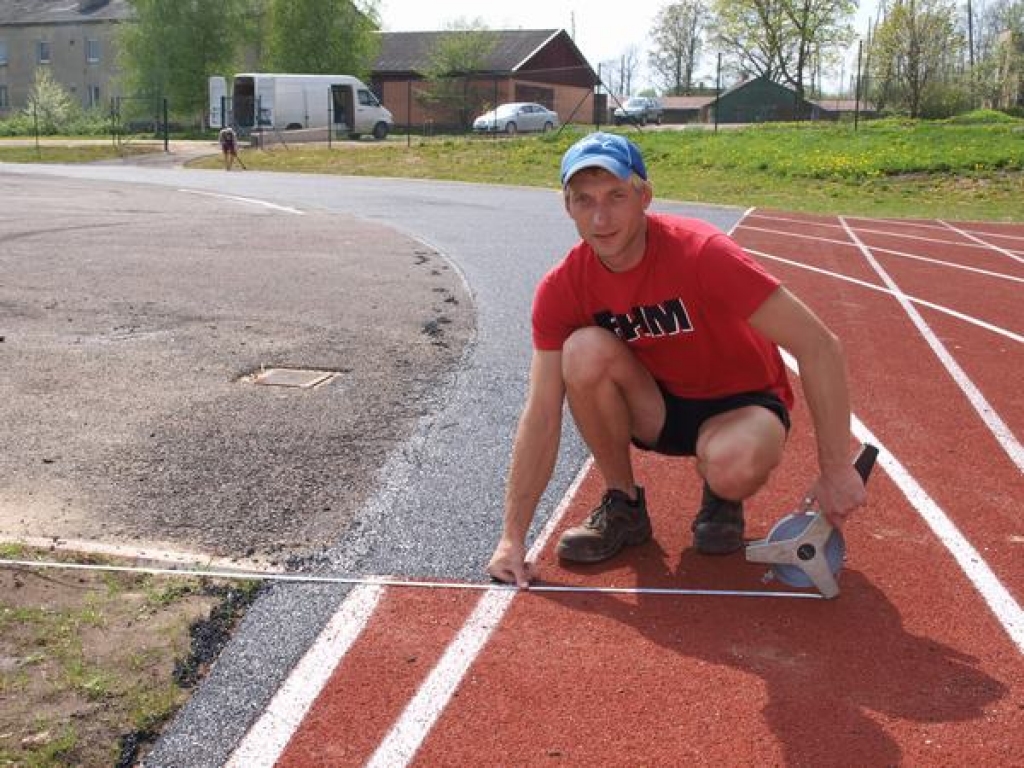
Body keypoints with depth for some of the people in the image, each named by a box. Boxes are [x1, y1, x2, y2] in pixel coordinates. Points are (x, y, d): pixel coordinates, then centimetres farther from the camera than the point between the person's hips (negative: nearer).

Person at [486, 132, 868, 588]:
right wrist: (513, 539, -19)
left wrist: (835, 471, -26)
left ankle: (723, 499, 2)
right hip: (658, 407, 3)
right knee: (585, 350, -27)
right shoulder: (561, 290, -15)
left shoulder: (702, 254, -27)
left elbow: (819, 347, -25)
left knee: (736, 465, -39)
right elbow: (541, 417, -14)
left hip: (737, 405, -3)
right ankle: (624, 505, -5)